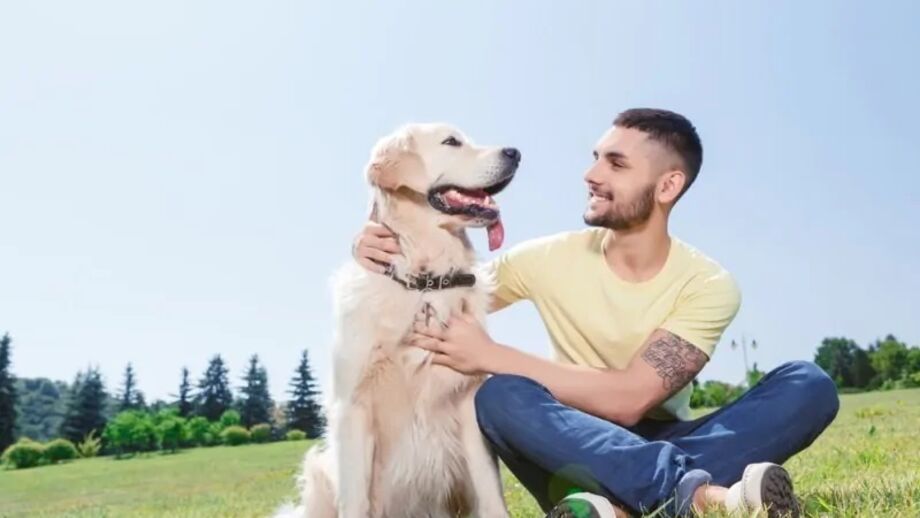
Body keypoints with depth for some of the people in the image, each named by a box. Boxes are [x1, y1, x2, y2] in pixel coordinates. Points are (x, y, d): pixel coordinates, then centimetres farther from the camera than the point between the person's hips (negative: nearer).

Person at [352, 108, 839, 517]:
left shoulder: (708, 284, -11)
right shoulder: (552, 259, -5)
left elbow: (628, 399, -22)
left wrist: (490, 355, -27)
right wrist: (385, 256, -19)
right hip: (577, 453, 0)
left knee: (809, 384, -23)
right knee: (499, 396, -32)